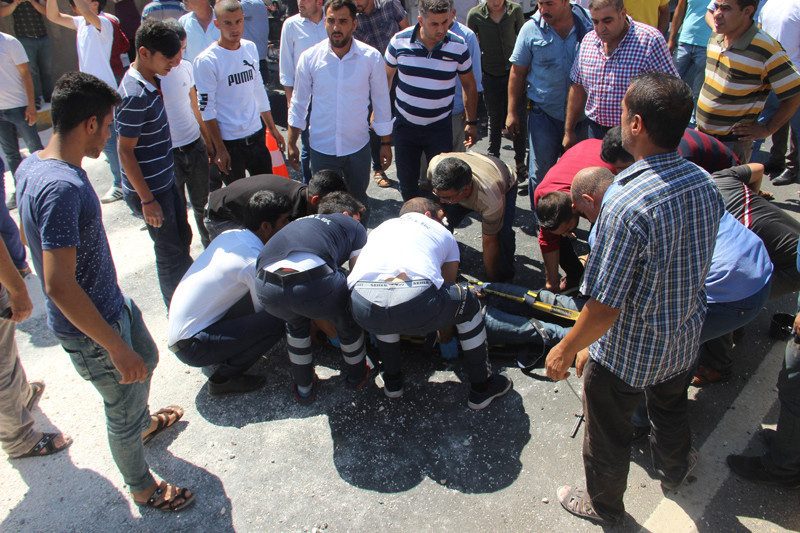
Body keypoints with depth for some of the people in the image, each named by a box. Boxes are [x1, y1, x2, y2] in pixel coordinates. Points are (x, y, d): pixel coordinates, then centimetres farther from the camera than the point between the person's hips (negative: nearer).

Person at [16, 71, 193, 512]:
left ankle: (141, 424, 60)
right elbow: (60, 285, -34)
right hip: (90, 328, -9)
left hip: (109, 301, 9)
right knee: (124, 406, 12)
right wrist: (116, 348, -27)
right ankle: (142, 488, 37)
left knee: (146, 359, 31)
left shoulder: (34, 164, -2)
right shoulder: (61, 187, -33)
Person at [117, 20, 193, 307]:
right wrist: (147, 200, -20)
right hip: (149, 189, -9)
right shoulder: (135, 95, -25)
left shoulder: (151, 81, 3)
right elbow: (125, 152, -22)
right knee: (170, 251, 4)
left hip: (166, 181, 9)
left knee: (182, 239, 21)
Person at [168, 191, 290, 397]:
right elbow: (265, 311, -8)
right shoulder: (254, 261, -22)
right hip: (191, 347, -9)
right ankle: (224, 379, -4)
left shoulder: (230, 235, 3)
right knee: (275, 321, -20)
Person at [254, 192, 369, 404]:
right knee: (348, 319, 28)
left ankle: (303, 388, 45)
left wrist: (325, 326, 59)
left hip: (267, 288, 5)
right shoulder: (352, 225, 27)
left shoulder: (299, 222, 40)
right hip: (314, 280, -4)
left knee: (296, 322, 37)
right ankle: (356, 375, 47)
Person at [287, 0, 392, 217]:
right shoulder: (309, 57, -7)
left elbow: (381, 102, 2)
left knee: (359, 203, 16)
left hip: (358, 146, 0)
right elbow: (298, 103, 4)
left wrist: (386, 143, 4)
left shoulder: (371, 57, -8)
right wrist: (292, 144, 4)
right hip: (322, 148, 0)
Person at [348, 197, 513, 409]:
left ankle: (392, 381, 47)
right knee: (469, 303, 28)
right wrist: (446, 340, 59)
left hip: (364, 309, 3)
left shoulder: (382, 226, 39)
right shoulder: (444, 234, 33)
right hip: (418, 306, -3)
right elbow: (448, 286, 42)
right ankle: (481, 389, 37)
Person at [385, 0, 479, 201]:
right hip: (405, 124, 1)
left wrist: (471, 122, 5)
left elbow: (469, 84, 3)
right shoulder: (399, 41, -9)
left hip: (440, 127, -1)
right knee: (407, 181, 9)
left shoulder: (458, 46, -9)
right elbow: (386, 77, 5)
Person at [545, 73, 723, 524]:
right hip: (683, 339, 7)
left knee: (609, 436, 20)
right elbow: (697, 264, 5)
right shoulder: (705, 183, -11)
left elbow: (605, 306, -29)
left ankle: (604, 505, 46)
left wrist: (567, 350, -14)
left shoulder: (628, 206, -35)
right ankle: (675, 469, 63)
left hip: (626, 351, -7)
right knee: (671, 409, 35)